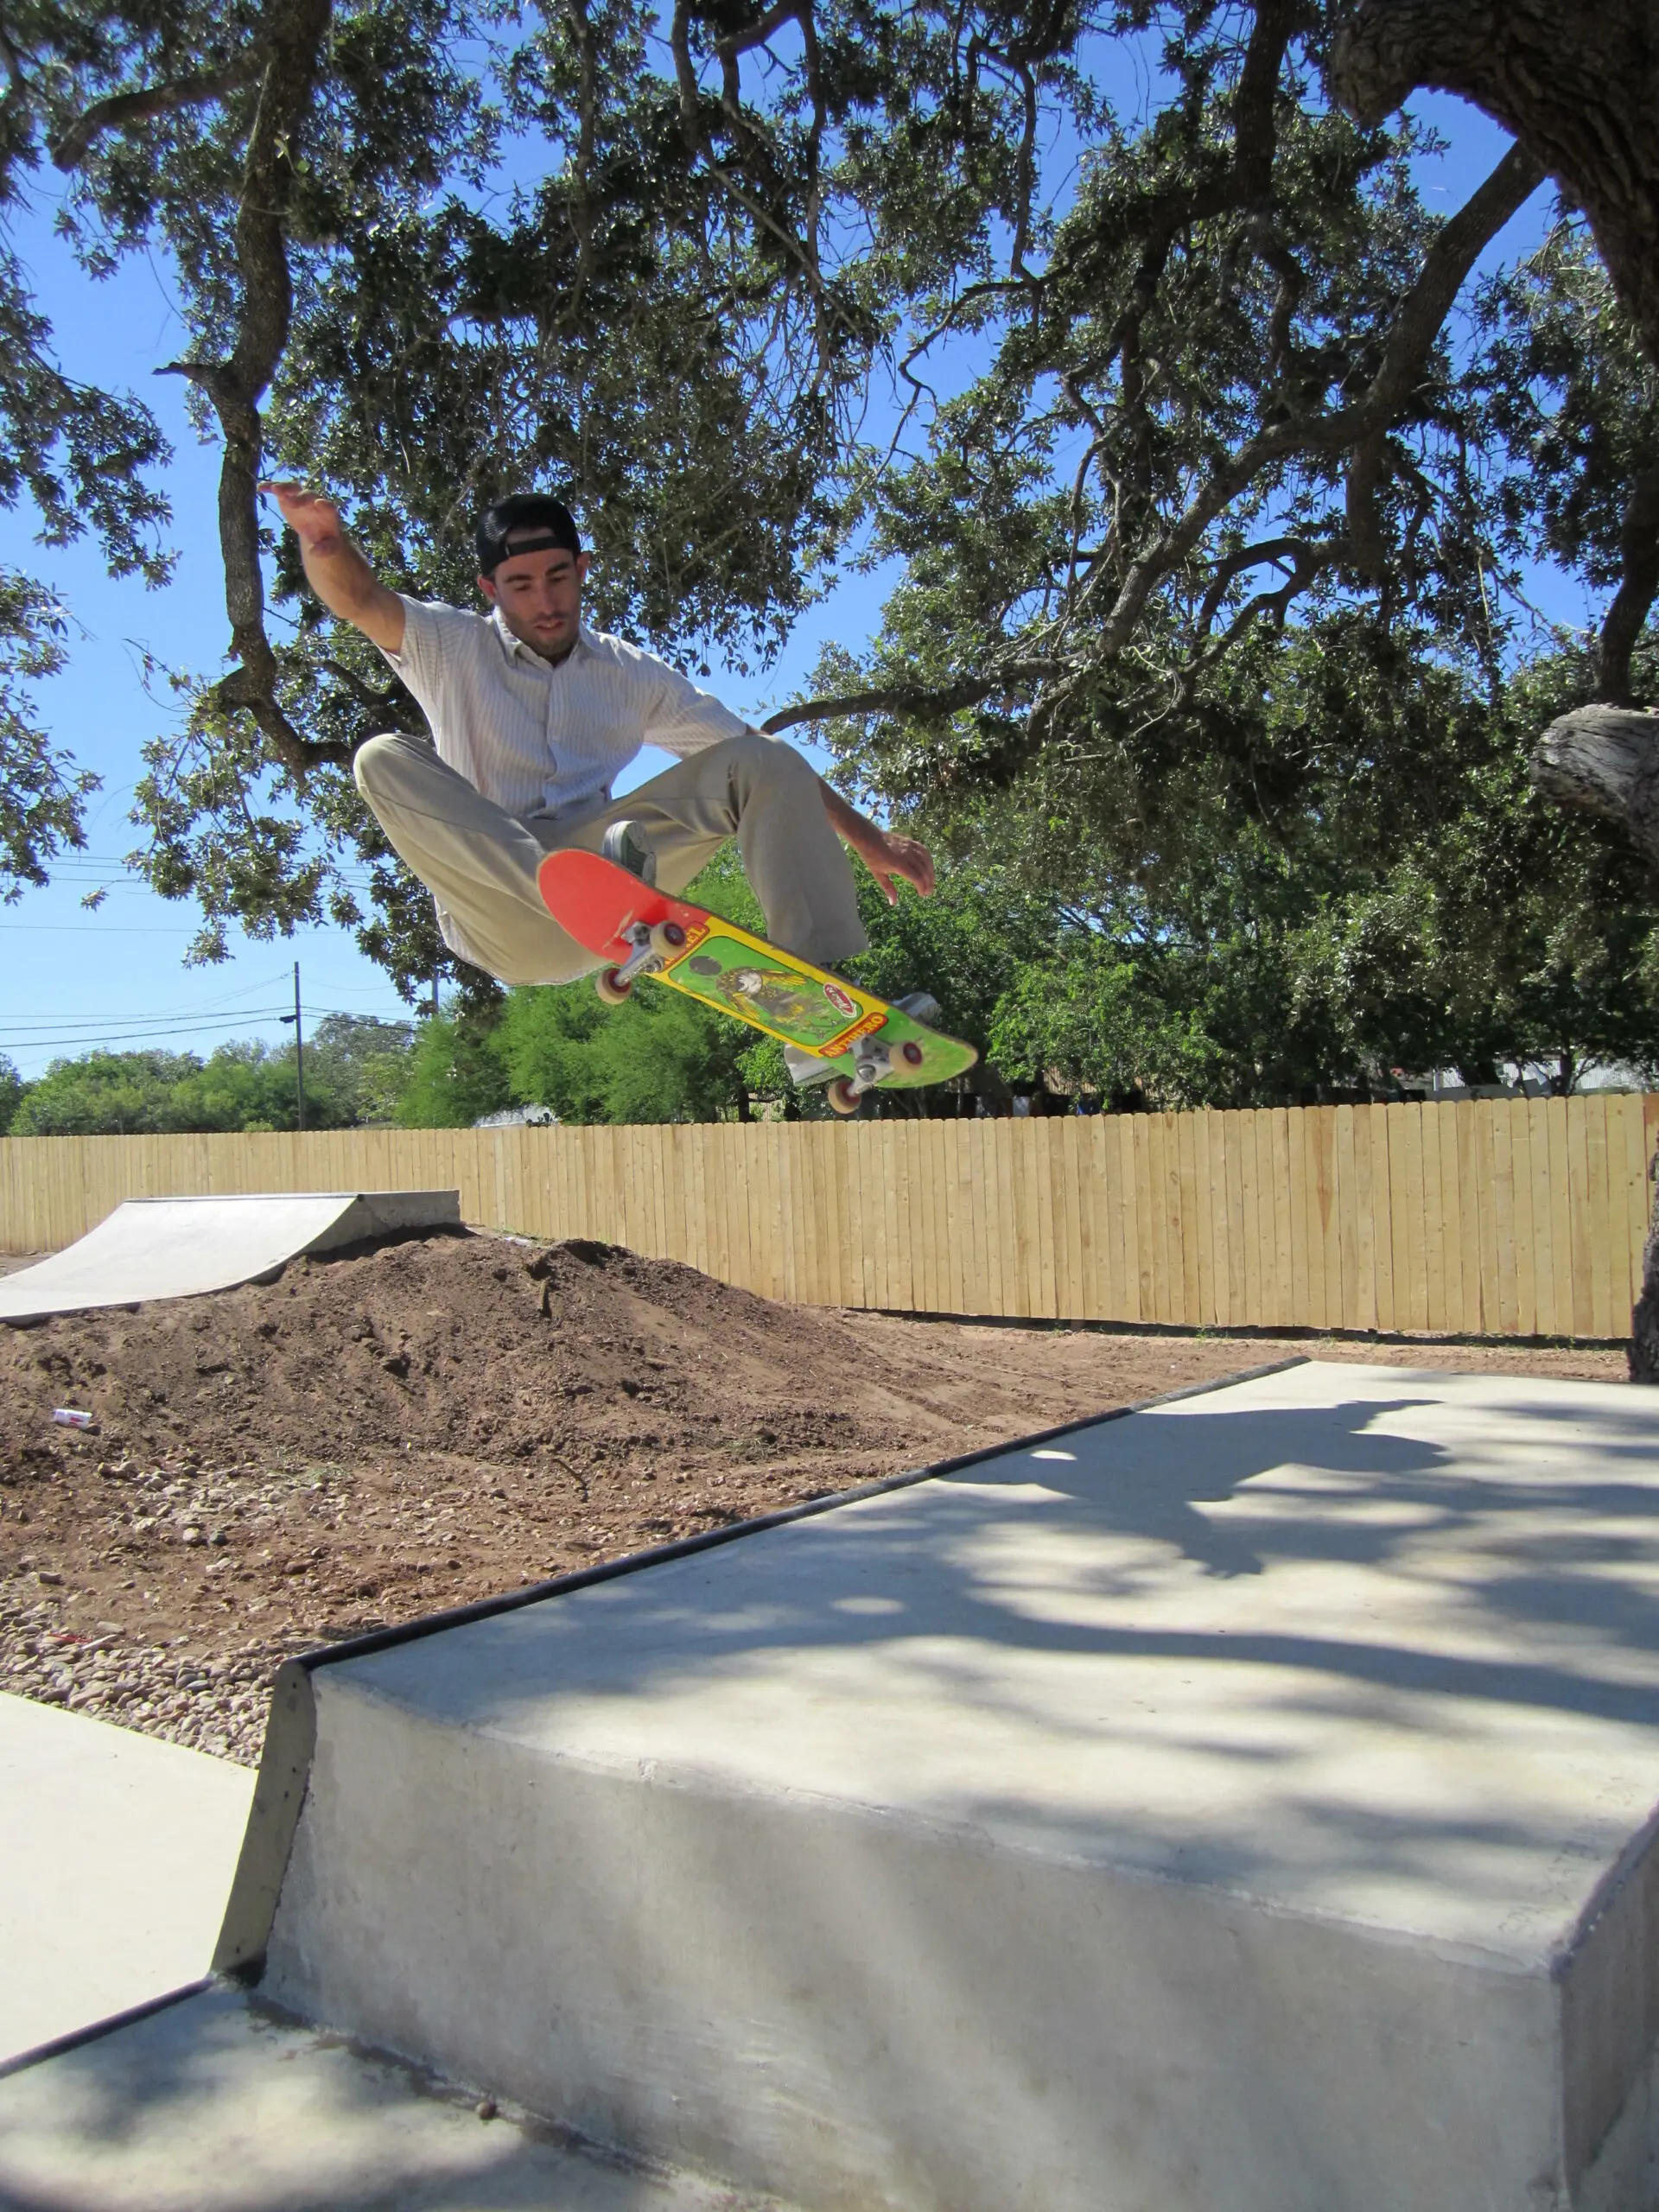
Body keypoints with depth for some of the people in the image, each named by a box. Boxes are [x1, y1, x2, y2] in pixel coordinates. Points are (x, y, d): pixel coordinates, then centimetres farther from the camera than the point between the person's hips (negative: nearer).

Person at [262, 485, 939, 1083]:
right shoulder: (453, 649, 8)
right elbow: (359, 601, -12)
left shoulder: (631, 674, 14)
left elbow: (766, 764, 14)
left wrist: (869, 840, 10)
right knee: (385, 759, -24)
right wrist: (326, 542, -36)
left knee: (760, 763, -12)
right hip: (501, 914, -2)